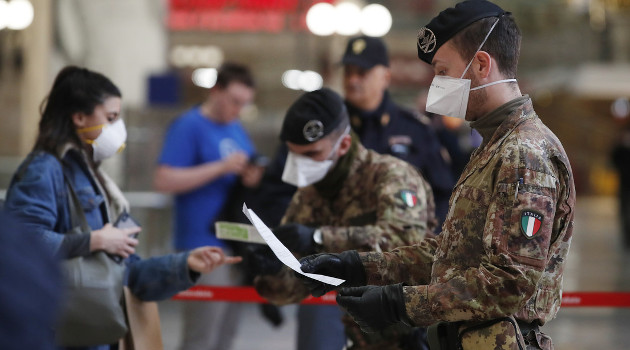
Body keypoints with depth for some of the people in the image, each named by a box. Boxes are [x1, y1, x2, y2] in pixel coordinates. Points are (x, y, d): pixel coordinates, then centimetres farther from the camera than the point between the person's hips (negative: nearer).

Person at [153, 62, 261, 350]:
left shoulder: (235, 129, 16)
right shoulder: (189, 126, -8)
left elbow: (247, 170, 25)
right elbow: (164, 180, -16)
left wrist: (254, 177, -1)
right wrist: (221, 167, -19)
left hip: (235, 242, 8)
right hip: (204, 245, -8)